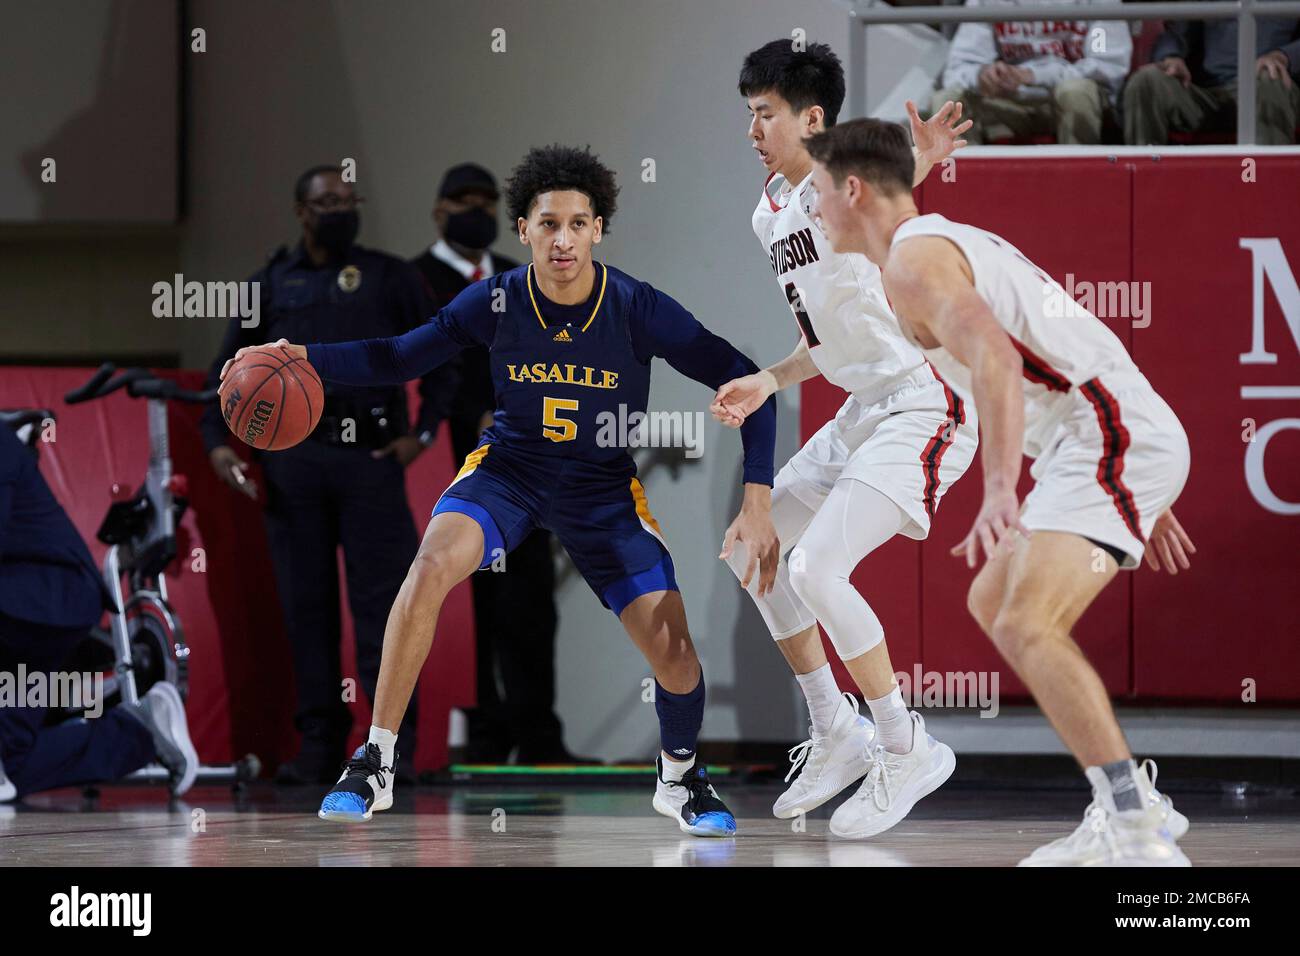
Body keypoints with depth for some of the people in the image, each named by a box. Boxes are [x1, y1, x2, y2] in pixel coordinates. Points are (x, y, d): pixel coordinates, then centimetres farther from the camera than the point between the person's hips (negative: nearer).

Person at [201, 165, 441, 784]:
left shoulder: (390, 278, 11)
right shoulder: (272, 284, 14)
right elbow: (228, 368, 14)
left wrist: (421, 433, -1)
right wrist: (217, 441, 0)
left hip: (370, 457, -2)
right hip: (294, 461, 2)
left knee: (382, 600, -8)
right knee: (306, 605, 3)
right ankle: (319, 745, 7)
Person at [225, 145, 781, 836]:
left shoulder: (638, 310, -21)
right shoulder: (497, 301, -16)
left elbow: (746, 384, -15)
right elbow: (401, 358, -2)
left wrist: (757, 504, -23)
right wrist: (306, 358, -18)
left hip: (603, 489, 0)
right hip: (510, 467, 0)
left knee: (675, 654, -12)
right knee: (431, 567, -30)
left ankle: (679, 779, 23)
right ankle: (375, 766, -18)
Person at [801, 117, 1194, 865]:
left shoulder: (912, 258, -8)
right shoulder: (960, 243, 24)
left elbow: (997, 360, -26)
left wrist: (1000, 490, -37)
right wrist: (1143, 502, 31)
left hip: (1111, 440, -11)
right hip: (1109, 439, 11)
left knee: (1025, 627, -22)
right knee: (994, 604, 22)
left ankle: (1139, 830, -30)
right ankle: (1129, 808, 19)